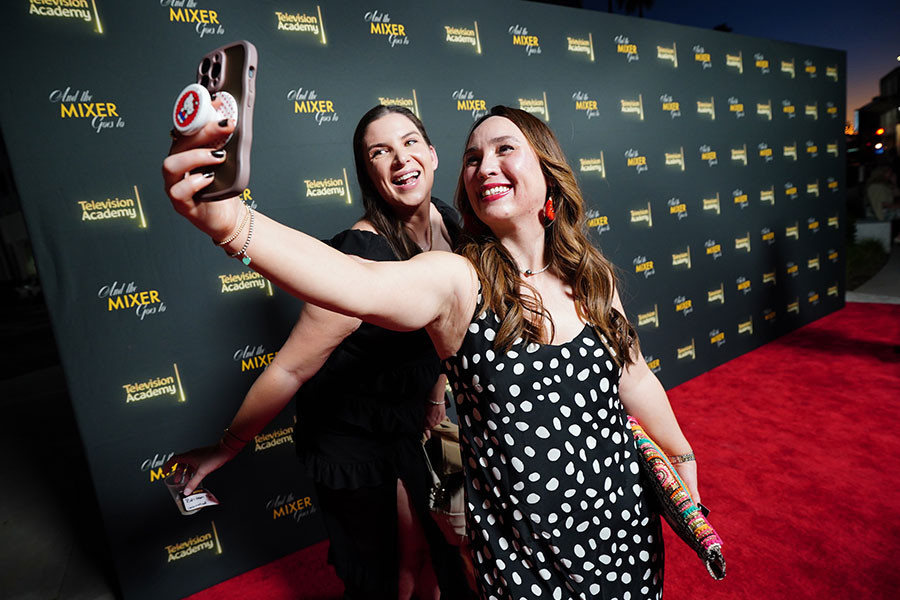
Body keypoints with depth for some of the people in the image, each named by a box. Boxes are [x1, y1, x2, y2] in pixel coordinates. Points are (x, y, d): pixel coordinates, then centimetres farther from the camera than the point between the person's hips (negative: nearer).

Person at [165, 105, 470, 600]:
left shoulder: (449, 223, -6)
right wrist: (223, 450, -14)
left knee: (426, 560, 28)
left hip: (410, 420, 7)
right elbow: (289, 371, -25)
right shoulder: (362, 254, -31)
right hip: (351, 439, -6)